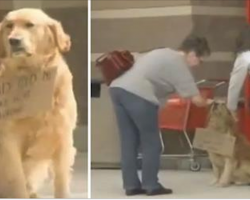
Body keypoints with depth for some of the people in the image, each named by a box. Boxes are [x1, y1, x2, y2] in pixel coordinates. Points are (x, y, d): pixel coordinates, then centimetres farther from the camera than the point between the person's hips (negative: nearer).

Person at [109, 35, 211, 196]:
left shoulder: (164, 53, 28)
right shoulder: (179, 63, 2)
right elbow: (196, 99, 0)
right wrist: (209, 103, 21)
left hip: (118, 88, 9)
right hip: (138, 95, -9)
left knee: (129, 142, 13)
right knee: (151, 143, 5)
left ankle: (131, 185, 16)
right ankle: (151, 185, 9)